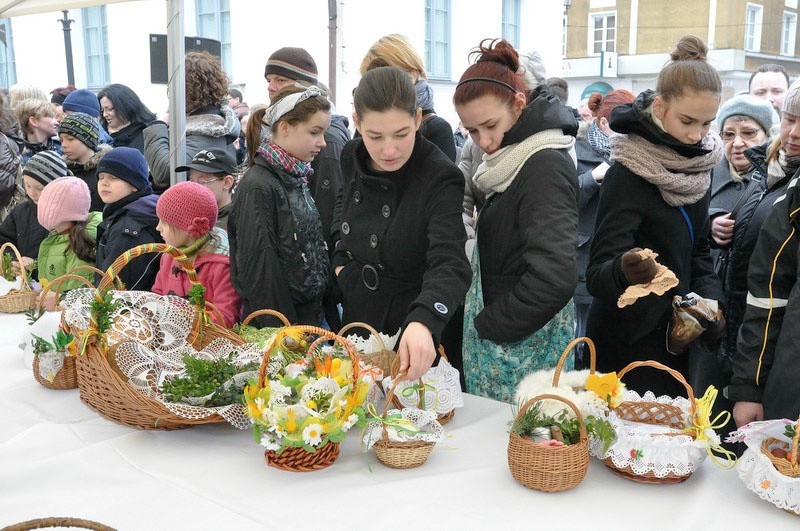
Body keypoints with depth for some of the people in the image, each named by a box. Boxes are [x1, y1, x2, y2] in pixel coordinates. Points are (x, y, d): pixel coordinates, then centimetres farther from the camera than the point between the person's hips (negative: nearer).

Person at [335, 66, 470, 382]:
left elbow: (449, 265, -39)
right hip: (358, 320, 6)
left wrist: (423, 322, -56)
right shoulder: (352, 160, -5)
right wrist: (342, 259, 4)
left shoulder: (441, 180, -25)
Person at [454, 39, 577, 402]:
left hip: (522, 347, -9)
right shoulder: (517, 160, 10)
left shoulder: (545, 167, -19)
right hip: (495, 338, 9)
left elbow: (554, 278, -29)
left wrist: (488, 326, -16)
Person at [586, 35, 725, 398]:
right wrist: (624, 271, -47)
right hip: (627, 349, -7)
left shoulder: (698, 165, 2)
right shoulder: (628, 174, -20)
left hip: (676, 342, 7)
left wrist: (711, 300, -3)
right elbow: (597, 273, -26)